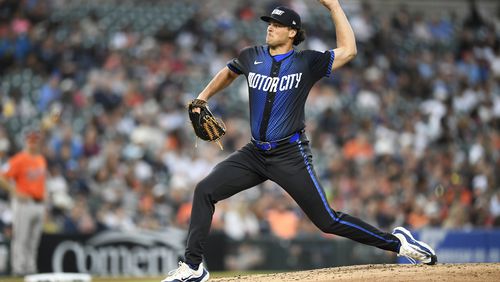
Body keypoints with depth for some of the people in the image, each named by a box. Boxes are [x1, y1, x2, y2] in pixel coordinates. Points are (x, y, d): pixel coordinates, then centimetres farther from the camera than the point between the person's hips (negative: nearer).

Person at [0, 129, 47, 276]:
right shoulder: (19, 160, -10)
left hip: (39, 203, 7)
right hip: (24, 203, -7)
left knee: (33, 241, 10)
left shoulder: (41, 160, 14)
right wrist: (16, 193, -18)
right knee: (20, 239, -6)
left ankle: (31, 268, 14)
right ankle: (19, 269, -5)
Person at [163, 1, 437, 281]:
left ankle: (397, 241, 7)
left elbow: (348, 51, -14)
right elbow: (228, 73, 28)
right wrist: (202, 99, 22)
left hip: (291, 156, -5)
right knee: (205, 190, -8)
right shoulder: (251, 57, 6)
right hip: (255, 153, 5)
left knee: (328, 220, -8)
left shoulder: (307, 62, -5)